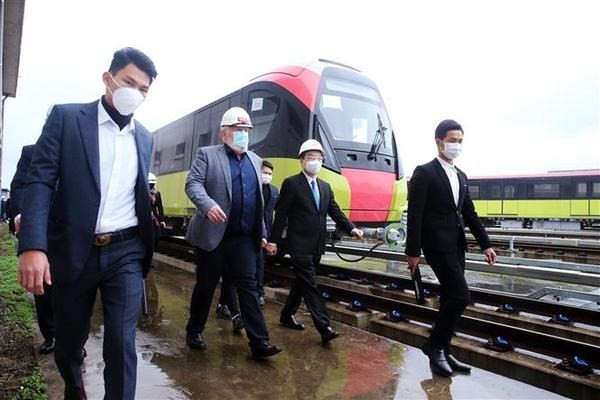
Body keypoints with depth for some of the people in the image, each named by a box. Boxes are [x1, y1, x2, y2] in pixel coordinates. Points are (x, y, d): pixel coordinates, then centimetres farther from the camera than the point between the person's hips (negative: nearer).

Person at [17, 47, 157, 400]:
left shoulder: (145, 137, 11)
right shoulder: (66, 117, -1)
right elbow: (40, 181, -9)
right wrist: (33, 246, -19)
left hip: (126, 252, 2)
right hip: (74, 250, -1)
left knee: (122, 344, -3)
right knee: (69, 340, 17)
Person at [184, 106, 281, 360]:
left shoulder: (255, 160, 16)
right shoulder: (207, 154, 1)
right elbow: (192, 184, -11)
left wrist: (261, 233, 16)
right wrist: (208, 205, -31)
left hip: (244, 239, 4)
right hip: (213, 236, -3)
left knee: (248, 288, 2)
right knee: (205, 287, 10)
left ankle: (259, 342, 4)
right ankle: (194, 331, 30)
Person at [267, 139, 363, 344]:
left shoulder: (325, 187, 14)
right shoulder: (291, 183, -6)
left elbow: (335, 212, 9)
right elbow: (280, 215, -8)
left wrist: (352, 229, -7)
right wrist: (273, 240, -11)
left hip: (316, 247, 7)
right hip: (299, 246, -7)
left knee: (302, 283, 16)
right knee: (310, 286, -7)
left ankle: (287, 315, 32)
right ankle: (324, 328, -7)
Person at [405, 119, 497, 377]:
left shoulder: (461, 176, 16)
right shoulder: (424, 173, -8)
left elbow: (469, 214, 17)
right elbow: (415, 215, -13)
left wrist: (485, 244, 10)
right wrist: (413, 252, -16)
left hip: (456, 245, 8)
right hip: (438, 245, -8)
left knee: (450, 299, 10)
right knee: (460, 296, -11)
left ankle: (442, 352, 21)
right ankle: (434, 345, 6)